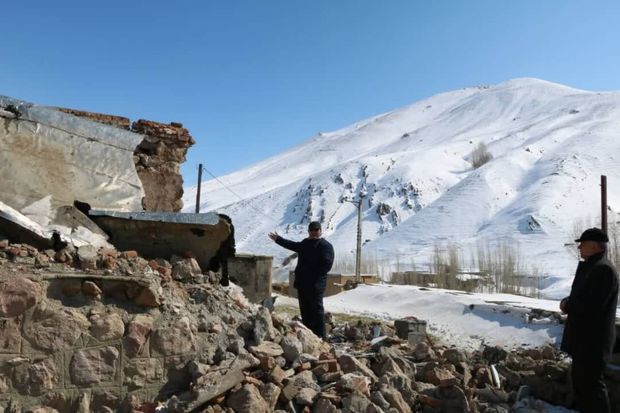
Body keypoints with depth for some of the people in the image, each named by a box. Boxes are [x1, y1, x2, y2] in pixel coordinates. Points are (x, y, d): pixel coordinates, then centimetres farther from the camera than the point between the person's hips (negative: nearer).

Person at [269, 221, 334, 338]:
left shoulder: (326, 246, -8)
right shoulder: (305, 243, 16)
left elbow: (327, 265, -17)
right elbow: (293, 245, 35)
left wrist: (314, 274, -18)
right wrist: (278, 239, 41)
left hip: (315, 284, -8)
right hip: (302, 282, 8)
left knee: (316, 308, -6)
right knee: (304, 309, 14)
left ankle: (320, 336, 0)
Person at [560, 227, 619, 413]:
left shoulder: (603, 269, -19)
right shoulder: (590, 266, 14)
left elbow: (592, 304, -27)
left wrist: (567, 305, -11)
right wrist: (568, 301, 0)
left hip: (593, 339, -10)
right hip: (584, 337, 10)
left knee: (591, 383, -2)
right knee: (579, 379, 19)